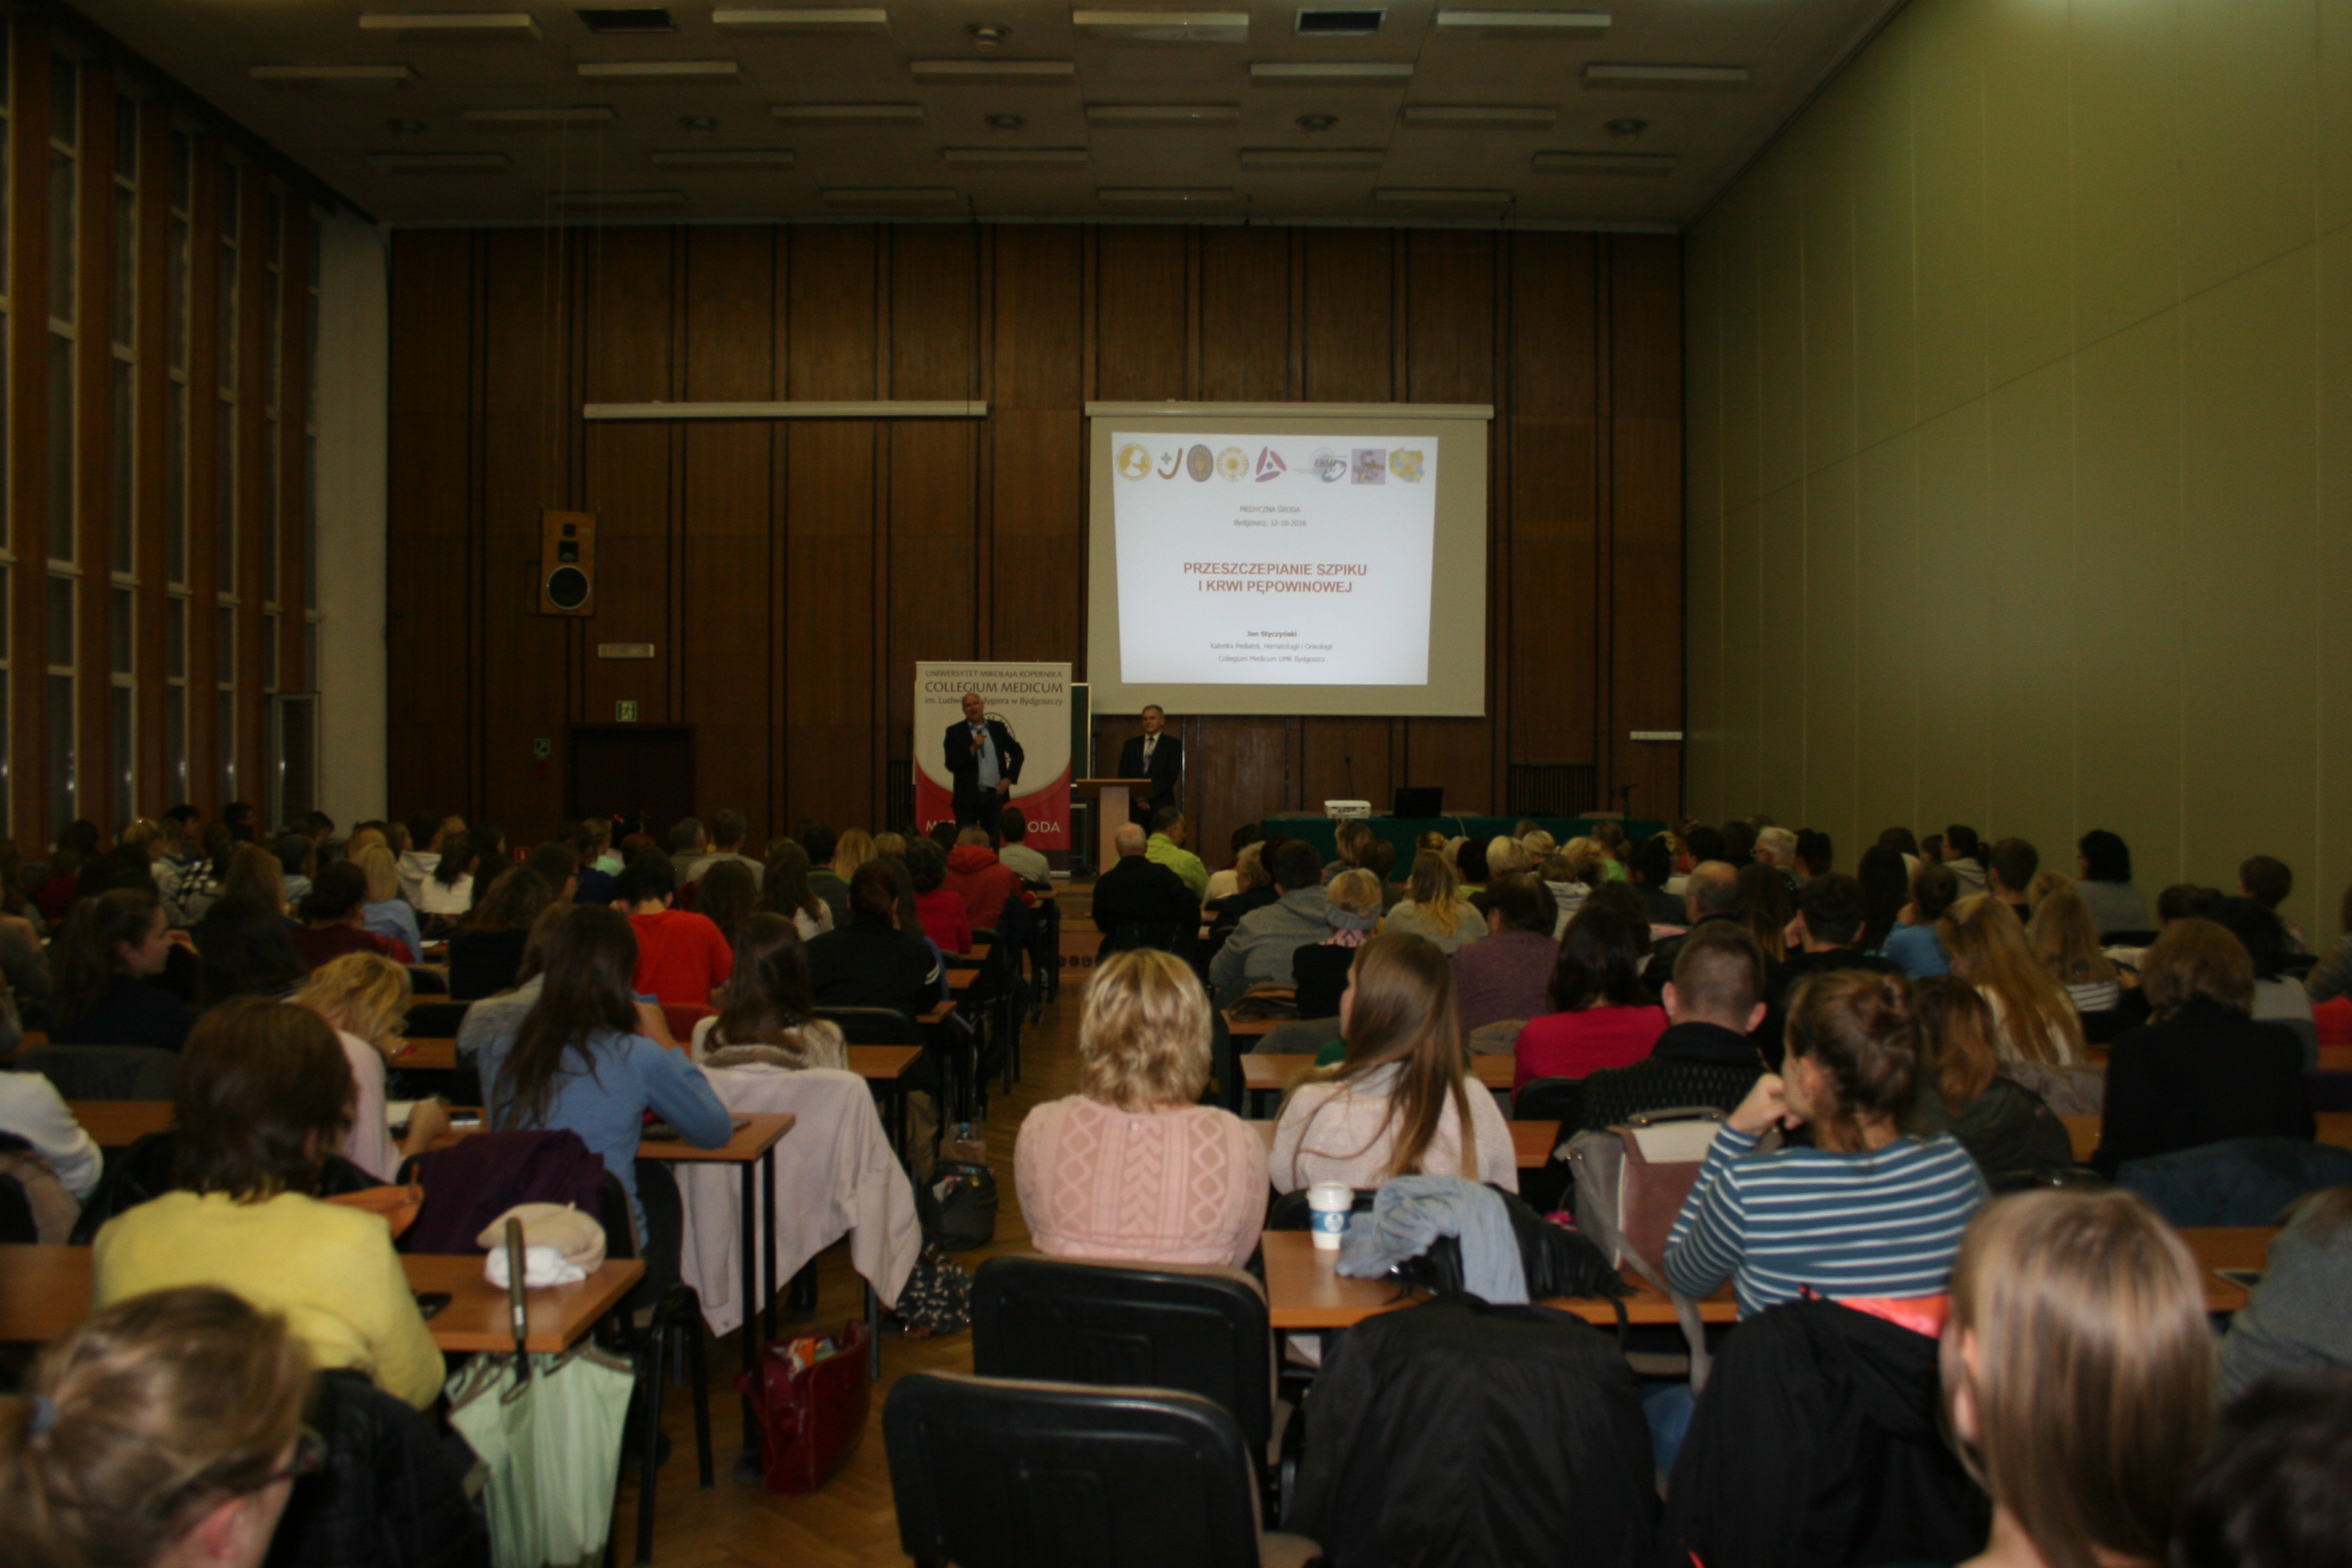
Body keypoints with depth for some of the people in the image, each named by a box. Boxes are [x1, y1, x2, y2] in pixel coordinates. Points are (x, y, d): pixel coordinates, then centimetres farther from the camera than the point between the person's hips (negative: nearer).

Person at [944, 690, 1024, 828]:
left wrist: (1009, 778, 5)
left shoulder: (997, 727, 10)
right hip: (968, 797, -3)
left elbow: (1017, 752, 17)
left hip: (995, 795, 3)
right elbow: (951, 764, -7)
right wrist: (973, 749, -17)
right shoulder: (955, 732, 1)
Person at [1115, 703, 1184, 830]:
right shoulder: (1131, 744, 16)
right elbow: (1123, 774, 10)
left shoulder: (1173, 744, 6)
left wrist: (1149, 794, -13)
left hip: (1161, 806, -2)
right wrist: (1136, 796, -5)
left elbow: (1172, 775, -4)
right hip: (1135, 806, 2)